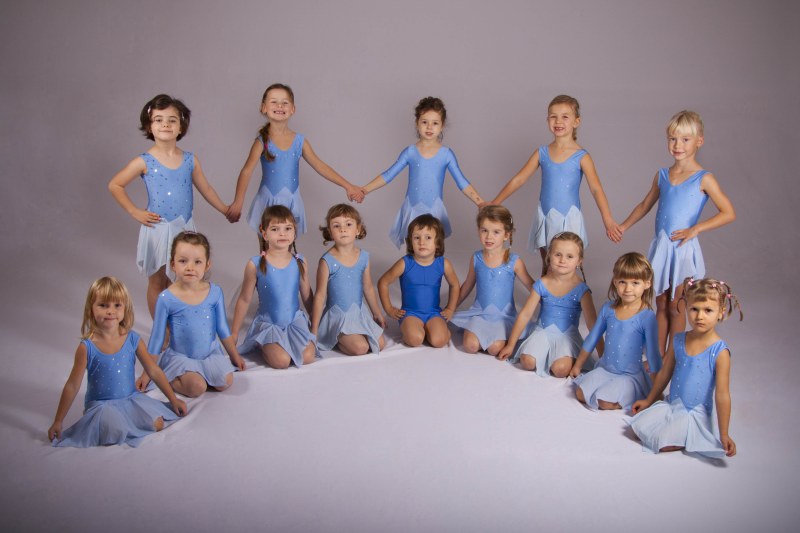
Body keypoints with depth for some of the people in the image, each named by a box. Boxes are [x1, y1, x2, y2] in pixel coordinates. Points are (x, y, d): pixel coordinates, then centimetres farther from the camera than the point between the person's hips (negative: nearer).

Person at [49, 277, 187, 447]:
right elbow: (72, 386, -7)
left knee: (158, 424, -19)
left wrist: (173, 399, 5)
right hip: (101, 404, -3)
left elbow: (154, 371, 4)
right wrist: (58, 422, -4)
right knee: (117, 433, -30)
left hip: (131, 398, 3)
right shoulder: (87, 347, -13)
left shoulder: (133, 340, -5)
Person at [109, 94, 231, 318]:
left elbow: (205, 188, 13)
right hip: (158, 228, -3)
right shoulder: (144, 162, -9)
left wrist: (226, 210, 18)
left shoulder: (190, 160, 0)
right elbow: (114, 185, -2)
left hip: (185, 227, 3)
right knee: (158, 282, 10)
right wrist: (135, 212, -6)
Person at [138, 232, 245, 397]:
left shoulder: (215, 292, -8)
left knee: (225, 382, -16)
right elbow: (157, 336, -5)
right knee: (197, 387, -25)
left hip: (210, 352, 3)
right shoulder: (166, 298, -15)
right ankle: (167, 377, 3)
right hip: (180, 356, -3)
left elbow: (222, 328, 5)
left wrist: (234, 355, 12)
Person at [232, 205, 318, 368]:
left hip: (295, 320, 3)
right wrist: (234, 334, 3)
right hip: (267, 323, -3)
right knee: (282, 361, -25)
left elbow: (307, 297, 9)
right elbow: (244, 300, -2)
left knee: (308, 357, -17)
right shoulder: (256, 264, -12)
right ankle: (260, 347, 8)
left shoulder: (299, 262, -3)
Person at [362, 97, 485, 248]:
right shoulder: (410, 152, 0)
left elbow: (462, 183, 0)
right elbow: (388, 175, 3)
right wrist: (364, 190, -2)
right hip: (412, 209, 1)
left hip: (434, 211, 0)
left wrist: (482, 204, -7)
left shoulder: (446, 154, -1)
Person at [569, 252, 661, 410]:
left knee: (606, 403, -25)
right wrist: (577, 367, 19)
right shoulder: (608, 308, 0)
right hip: (604, 369, 5)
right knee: (580, 394, -10)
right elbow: (592, 338, 12)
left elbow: (653, 354, -11)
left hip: (630, 376, -5)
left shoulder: (647, 317, -15)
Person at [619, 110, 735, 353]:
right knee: (661, 305, 13)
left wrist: (695, 229, -19)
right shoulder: (662, 175, 7)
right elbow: (645, 205, 22)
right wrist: (623, 226, 21)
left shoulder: (704, 179, -9)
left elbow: (728, 213, -12)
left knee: (675, 308, 4)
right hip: (660, 248, 5)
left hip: (683, 249, -5)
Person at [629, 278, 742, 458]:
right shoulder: (678, 341, -1)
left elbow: (722, 395, -17)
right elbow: (664, 373, 13)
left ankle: (689, 438, 7)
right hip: (671, 405, 6)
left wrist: (724, 435, -17)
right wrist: (649, 400, 21)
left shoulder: (720, 352, -17)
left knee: (663, 444, -23)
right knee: (639, 427, -10)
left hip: (696, 414, -6)